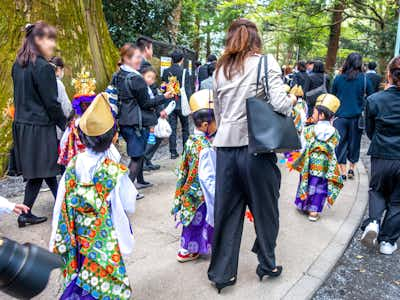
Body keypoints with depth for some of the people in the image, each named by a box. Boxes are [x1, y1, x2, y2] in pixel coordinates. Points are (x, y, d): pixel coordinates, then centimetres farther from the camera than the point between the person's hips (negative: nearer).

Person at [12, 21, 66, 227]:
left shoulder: (18, 65, 10)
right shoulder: (43, 67, -16)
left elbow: (21, 96, 14)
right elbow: (51, 103, -15)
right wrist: (66, 125, -5)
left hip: (22, 125, 8)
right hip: (40, 128, -8)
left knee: (38, 172, 14)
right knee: (42, 172, 4)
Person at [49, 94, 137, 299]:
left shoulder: (72, 166, -9)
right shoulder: (116, 172, -21)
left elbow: (61, 206, -1)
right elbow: (129, 207, -11)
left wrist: (59, 242, 12)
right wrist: (129, 187, 5)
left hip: (77, 242, 4)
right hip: (106, 243, -4)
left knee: (78, 282, 21)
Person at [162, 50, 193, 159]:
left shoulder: (166, 72, 2)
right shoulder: (184, 72, -9)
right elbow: (188, 89, -10)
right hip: (182, 104, -3)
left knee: (172, 128, 7)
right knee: (185, 128, 11)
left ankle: (173, 152, 8)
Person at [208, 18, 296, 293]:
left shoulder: (221, 69, 12)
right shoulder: (266, 62, -2)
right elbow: (279, 103, -14)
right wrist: (292, 100, 7)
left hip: (226, 147, 4)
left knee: (227, 212, 12)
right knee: (265, 209, 15)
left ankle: (222, 273, 23)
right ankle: (267, 265, 33)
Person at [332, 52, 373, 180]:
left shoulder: (338, 78, -2)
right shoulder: (365, 79, -6)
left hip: (340, 116, 0)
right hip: (356, 117, 0)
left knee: (341, 142, 8)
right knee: (354, 142, 15)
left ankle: (343, 172, 9)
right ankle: (351, 169, 25)